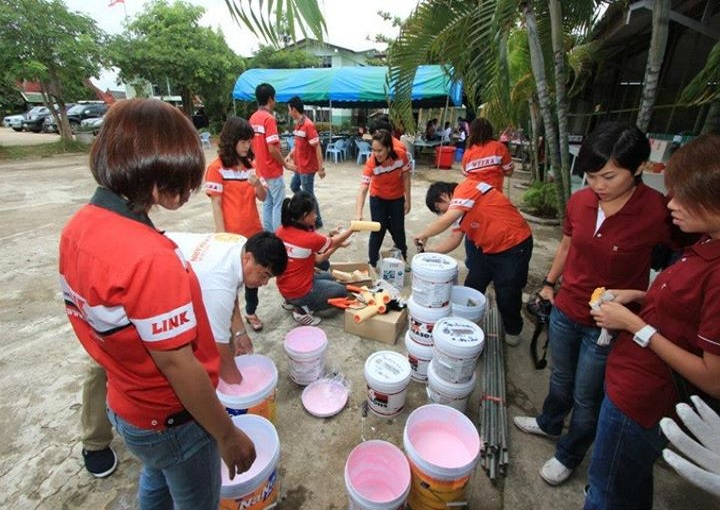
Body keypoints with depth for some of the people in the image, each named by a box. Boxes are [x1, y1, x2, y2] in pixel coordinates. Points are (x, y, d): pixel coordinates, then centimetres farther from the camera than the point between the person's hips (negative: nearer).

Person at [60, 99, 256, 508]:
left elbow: (99, 315, 3)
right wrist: (228, 435, -15)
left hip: (124, 404, 7)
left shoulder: (79, 225, -9)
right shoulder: (151, 258, -36)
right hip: (171, 421, -7)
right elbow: (176, 364, -29)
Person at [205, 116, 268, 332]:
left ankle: (251, 312, 33)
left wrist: (257, 183, -16)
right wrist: (222, 235, -13)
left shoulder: (249, 164, 8)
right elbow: (216, 204, -10)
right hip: (232, 234, -5)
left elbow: (263, 197, 5)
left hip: (253, 231, 5)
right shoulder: (217, 167, -9)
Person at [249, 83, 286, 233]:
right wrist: (285, 163, -9)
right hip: (273, 170, -8)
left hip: (261, 168, 9)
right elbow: (272, 149, -22)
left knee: (267, 203, 15)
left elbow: (252, 144, 14)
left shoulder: (253, 118, 8)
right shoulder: (269, 119, -17)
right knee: (278, 204, 0)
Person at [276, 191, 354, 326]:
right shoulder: (310, 239, -26)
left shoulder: (281, 231, -5)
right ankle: (304, 310, 1)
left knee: (328, 277, 28)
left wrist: (336, 245, 3)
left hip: (284, 288, 7)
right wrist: (353, 228, 11)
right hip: (300, 291, -7)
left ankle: (292, 302, 17)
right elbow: (335, 241, -5)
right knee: (342, 291, 14)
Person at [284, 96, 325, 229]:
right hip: (299, 166, 10)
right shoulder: (297, 124, 8)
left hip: (308, 167, -10)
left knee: (308, 194, 0)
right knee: (294, 187, 23)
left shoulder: (308, 125, -20)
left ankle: (317, 221, 15)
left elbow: (317, 147, -21)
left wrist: (321, 168, -22)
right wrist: (289, 156, 8)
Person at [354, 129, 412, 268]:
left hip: (397, 199, 2)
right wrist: (358, 214, -48)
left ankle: (403, 259, 35)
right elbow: (363, 189, -37)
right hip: (378, 199, -1)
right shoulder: (371, 162, -29)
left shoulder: (401, 156, -24)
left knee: (398, 230, 10)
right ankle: (372, 263, 17)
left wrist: (407, 200, -5)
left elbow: (406, 178, -9)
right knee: (378, 230, -2)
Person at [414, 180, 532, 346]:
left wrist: (423, 235, -16)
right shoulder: (460, 210, 7)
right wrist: (429, 249, 2)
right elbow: (454, 239, 7)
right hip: (486, 249, 9)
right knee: (472, 288, 12)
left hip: (514, 247, -9)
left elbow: (446, 220, -28)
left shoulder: (465, 188, -18)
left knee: (507, 295, 6)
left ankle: (513, 330, 31)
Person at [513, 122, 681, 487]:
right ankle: (549, 423, 54)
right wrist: (549, 283, 15)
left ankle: (568, 455, 43)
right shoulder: (579, 201, -8)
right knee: (560, 378, 27)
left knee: (586, 398, 17)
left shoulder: (659, 212, -23)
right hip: (565, 310, 4)